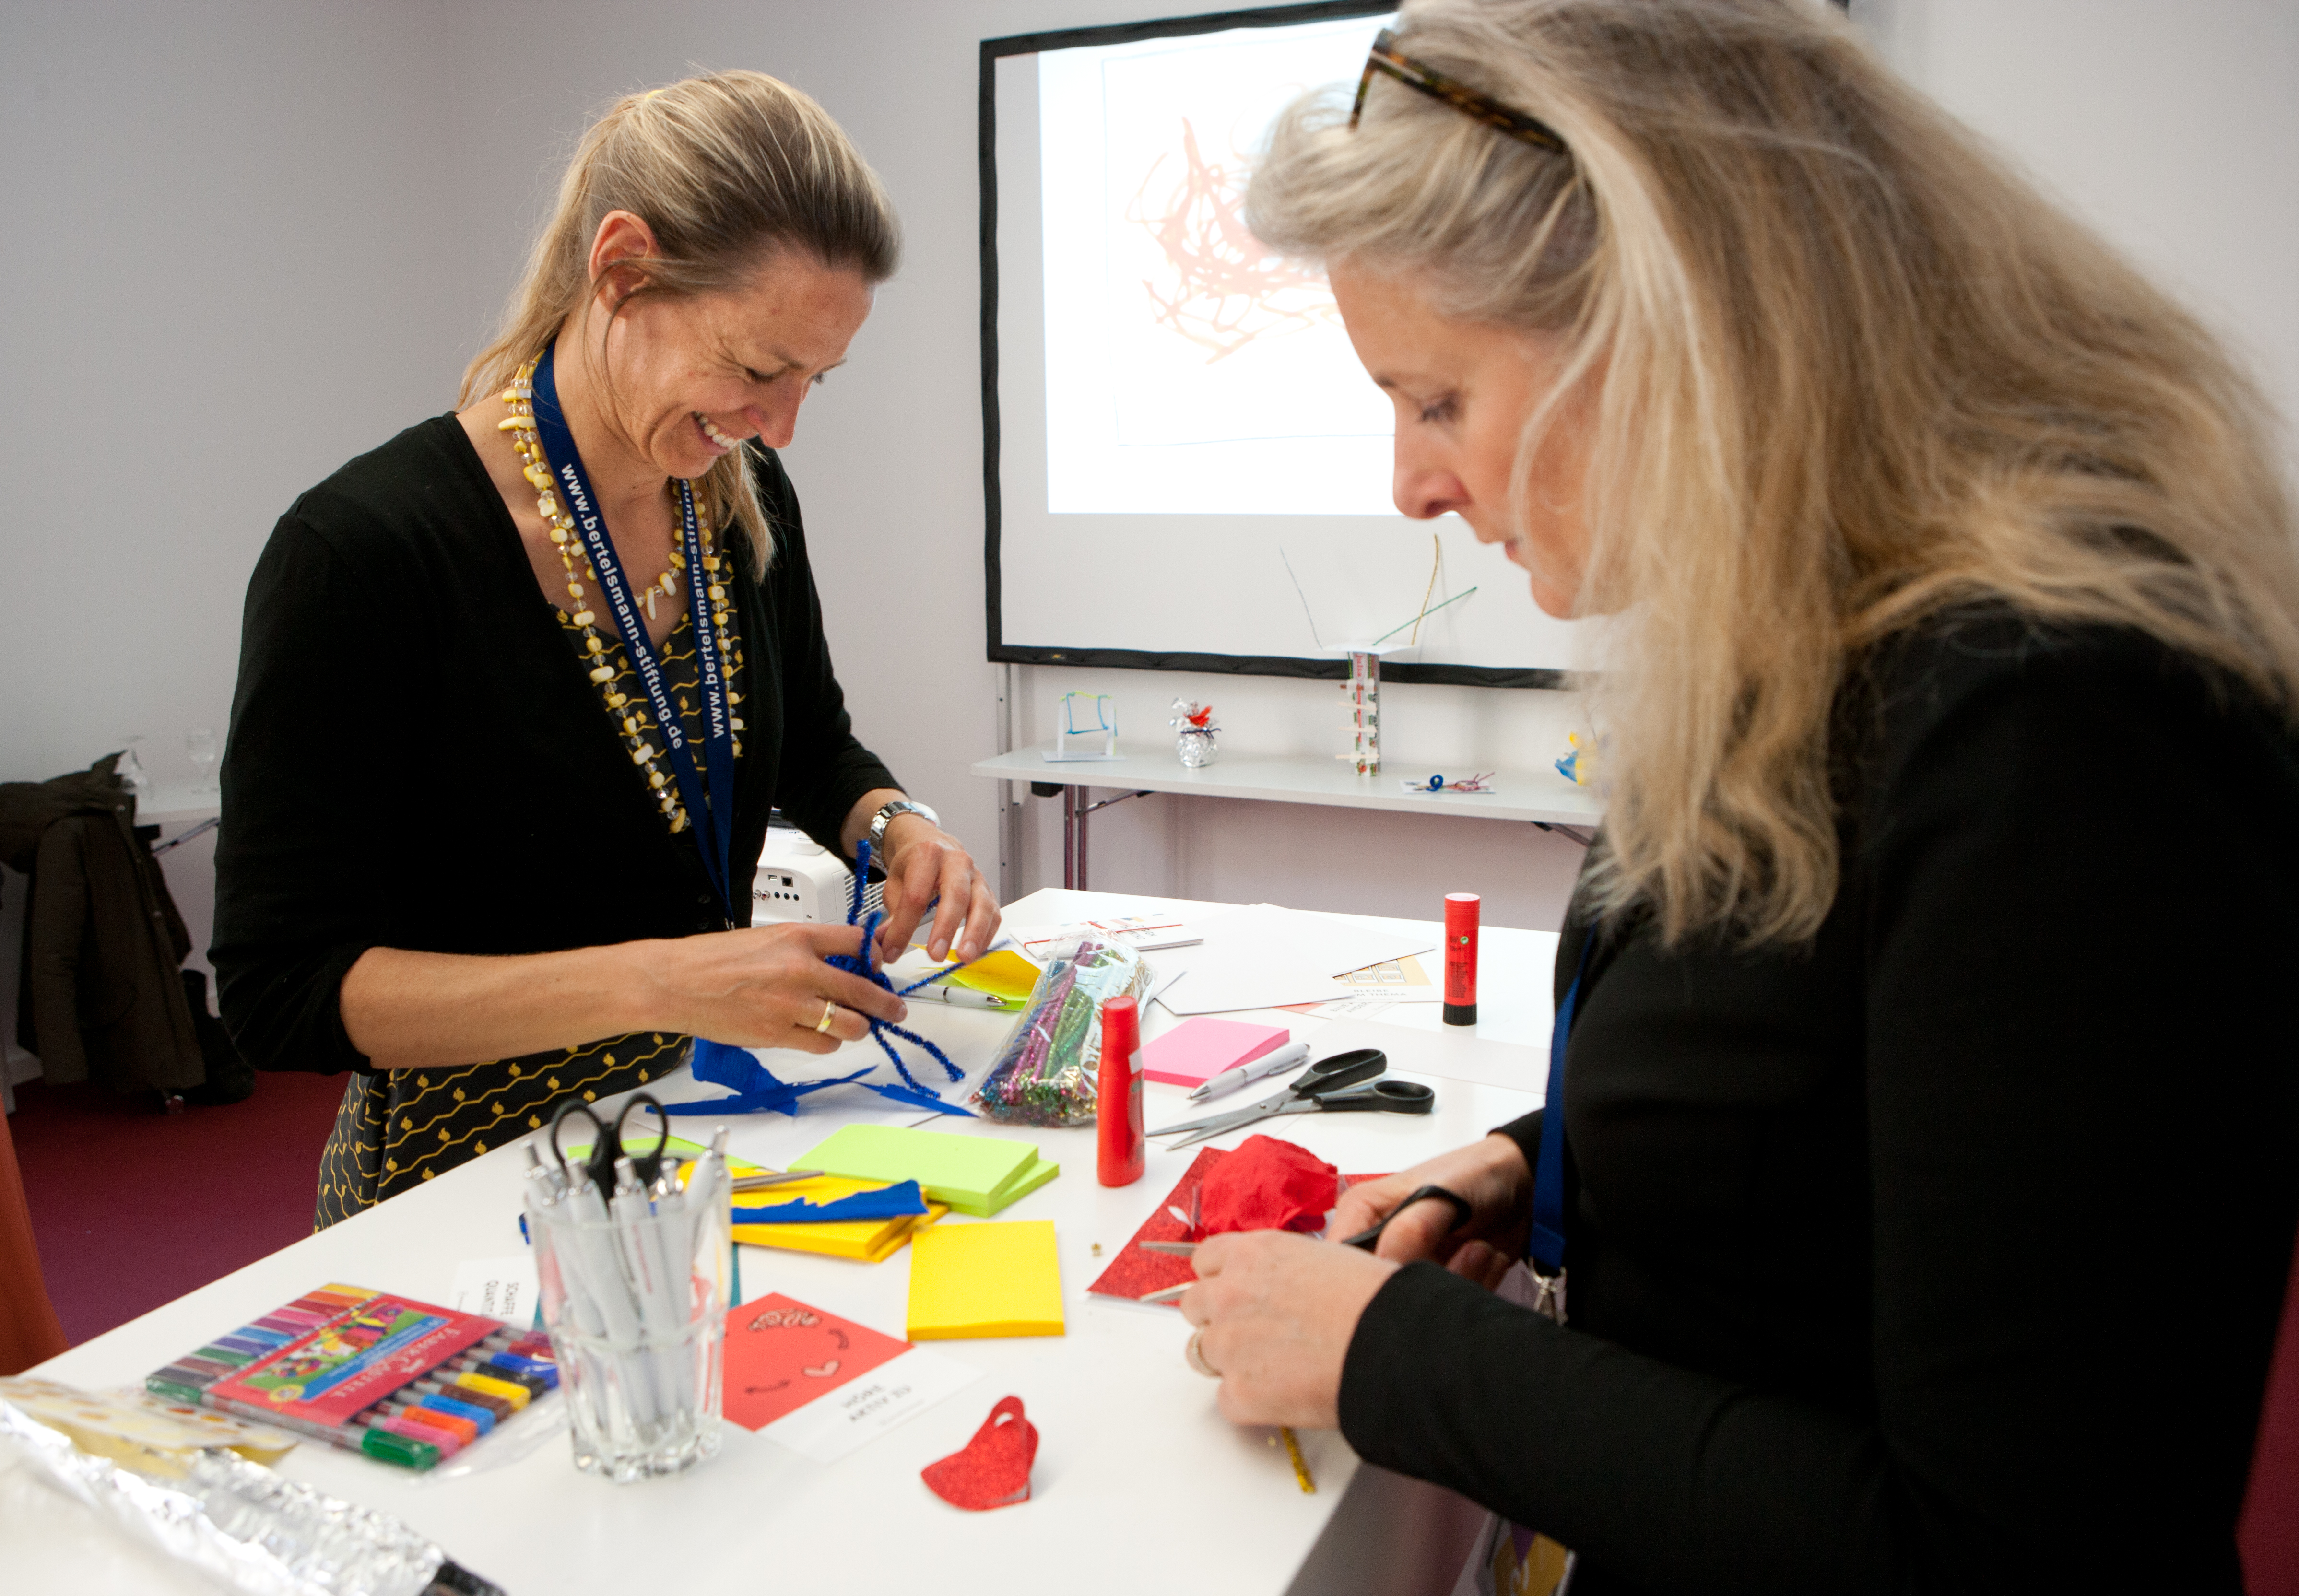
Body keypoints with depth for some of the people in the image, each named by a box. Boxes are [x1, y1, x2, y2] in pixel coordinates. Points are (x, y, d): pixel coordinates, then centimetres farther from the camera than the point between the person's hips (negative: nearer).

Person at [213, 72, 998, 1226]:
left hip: (708, 1120, 5)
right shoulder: (362, 553, -19)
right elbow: (278, 990, -18)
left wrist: (899, 827, -6)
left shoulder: (745, 496, 0)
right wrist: (657, 980, -28)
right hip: (472, 1165, -4)